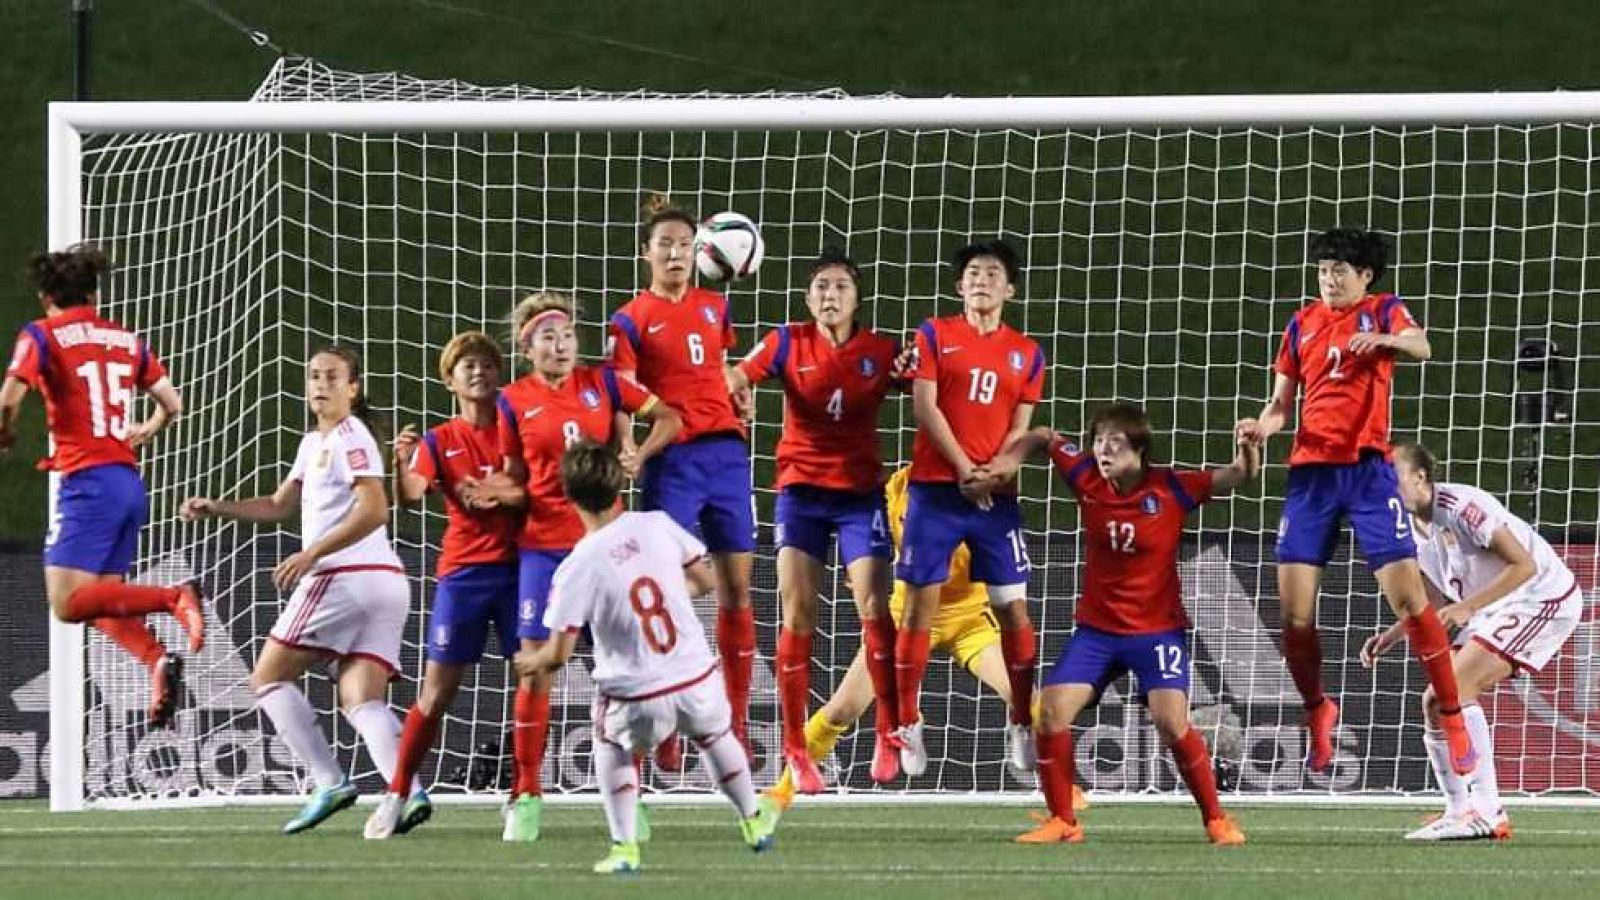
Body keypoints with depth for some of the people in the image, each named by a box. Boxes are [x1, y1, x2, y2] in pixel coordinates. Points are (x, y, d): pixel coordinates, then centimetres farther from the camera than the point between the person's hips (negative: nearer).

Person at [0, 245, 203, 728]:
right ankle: (158, 661, -16)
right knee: (102, 602, 11)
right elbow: (172, 402, 17)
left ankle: (174, 597, -26)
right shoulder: (126, 339, 15)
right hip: (130, 482, 7)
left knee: (67, 602, -11)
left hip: (87, 480, -7)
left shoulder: (42, 336, -1)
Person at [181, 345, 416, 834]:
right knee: (361, 701, -2)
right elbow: (278, 506, 33)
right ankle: (406, 790, -24)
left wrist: (311, 554, -19)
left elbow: (373, 510, -18)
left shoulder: (351, 437, -6)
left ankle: (329, 781, -10)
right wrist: (215, 508, 22)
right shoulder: (315, 442, 23)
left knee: (269, 677, 0)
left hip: (343, 575, -9)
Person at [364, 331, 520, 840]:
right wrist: (402, 464, -33)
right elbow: (411, 493, -11)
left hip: (518, 567, 0)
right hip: (463, 573, 0)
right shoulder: (439, 443, 4)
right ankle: (398, 797, 8)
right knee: (437, 688, 1)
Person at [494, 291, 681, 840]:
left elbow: (668, 417, 8)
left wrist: (641, 455, -10)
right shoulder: (514, 402, 2)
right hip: (543, 546, -1)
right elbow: (518, 482, 8)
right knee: (536, 667, -5)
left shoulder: (602, 383, 3)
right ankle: (526, 796, 3)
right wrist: (498, 494, -14)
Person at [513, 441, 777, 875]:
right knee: (716, 736, 35)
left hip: (636, 699, -3)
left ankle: (625, 846, 21)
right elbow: (703, 580, 10)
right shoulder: (658, 525, -4)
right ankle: (753, 821, 52)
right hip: (697, 680, 3)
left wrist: (531, 662, 12)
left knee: (612, 748, 30)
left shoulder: (576, 568, -13)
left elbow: (559, 654, -11)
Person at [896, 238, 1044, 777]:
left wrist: (992, 475, -11)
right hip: (936, 488, -2)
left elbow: (1020, 428, 6)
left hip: (994, 493, 2)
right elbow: (925, 407, -4)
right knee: (920, 604, -2)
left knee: (1014, 608, -2)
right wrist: (964, 470, -12)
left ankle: (1022, 727, 6)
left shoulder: (1026, 353, 10)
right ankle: (906, 725, 4)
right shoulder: (935, 336, 5)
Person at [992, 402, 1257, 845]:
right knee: (1052, 711, -9)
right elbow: (1045, 438, 12)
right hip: (1096, 628, 4)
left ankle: (1216, 819, -1)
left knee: (1171, 722, -19)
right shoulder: (1087, 480, -4)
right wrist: (1011, 458, -4)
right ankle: (1062, 821, 7)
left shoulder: (1169, 488, -14)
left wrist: (1246, 460, -38)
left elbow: (1235, 477, -17)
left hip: (1157, 629, -4)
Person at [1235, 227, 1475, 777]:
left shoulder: (1384, 312, 4)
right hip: (1310, 469, 4)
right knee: (1294, 611, -3)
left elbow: (1420, 348, -17)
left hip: (1367, 468, -4)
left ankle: (1452, 718, -4)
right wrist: (1263, 426, -6)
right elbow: (1281, 402, 16)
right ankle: (1317, 711, 19)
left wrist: (1384, 340, -38)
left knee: (1408, 598, -12)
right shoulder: (1302, 325, 14)